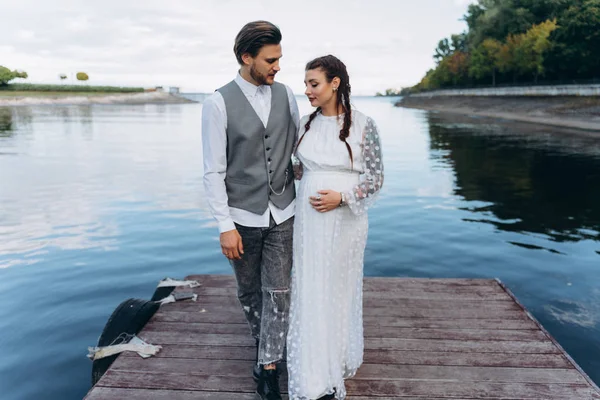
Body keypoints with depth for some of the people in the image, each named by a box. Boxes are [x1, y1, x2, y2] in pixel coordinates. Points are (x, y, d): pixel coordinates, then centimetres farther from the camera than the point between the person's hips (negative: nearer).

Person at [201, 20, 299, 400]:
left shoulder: (286, 95, 0)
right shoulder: (218, 103, -12)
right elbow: (214, 171, -12)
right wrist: (225, 226, -13)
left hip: (283, 215, 3)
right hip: (243, 217, -2)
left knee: (279, 292, 5)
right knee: (249, 290, 16)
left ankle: (268, 365, 21)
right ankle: (264, 337, 44)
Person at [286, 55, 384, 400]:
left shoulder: (363, 125, -9)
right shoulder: (306, 123, 4)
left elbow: (376, 179, -7)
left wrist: (341, 197, -18)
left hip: (345, 220, -3)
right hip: (308, 220, 4)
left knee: (340, 290, 12)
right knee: (310, 291, 7)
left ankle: (339, 358, 38)